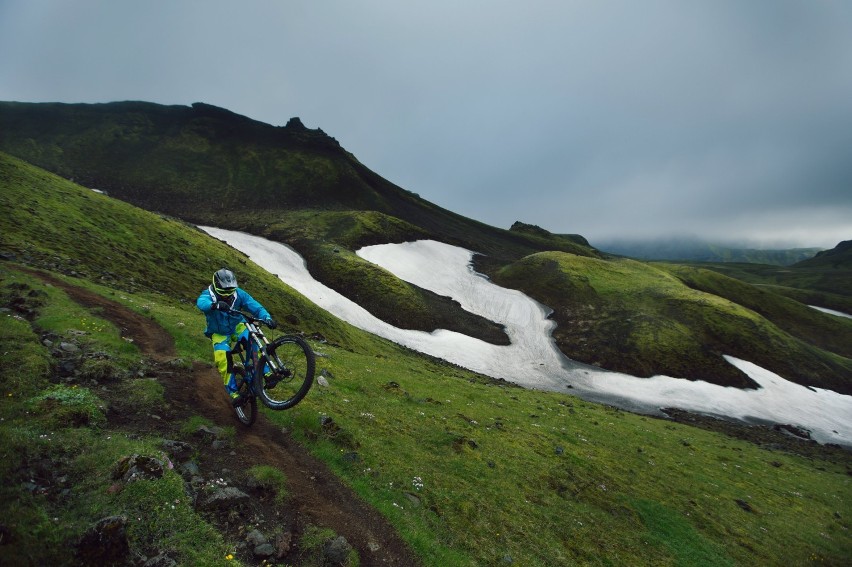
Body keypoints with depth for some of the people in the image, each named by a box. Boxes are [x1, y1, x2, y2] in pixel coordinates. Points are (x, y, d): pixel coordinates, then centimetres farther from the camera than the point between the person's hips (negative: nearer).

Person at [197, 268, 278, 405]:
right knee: (223, 359, -23)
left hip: (237, 327, 0)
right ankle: (233, 392, -11)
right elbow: (201, 302, -44)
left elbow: (254, 305, -23)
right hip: (219, 334, 0)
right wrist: (215, 305, -69)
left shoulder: (238, 293, -15)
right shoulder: (209, 294, -20)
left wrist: (267, 317, -43)